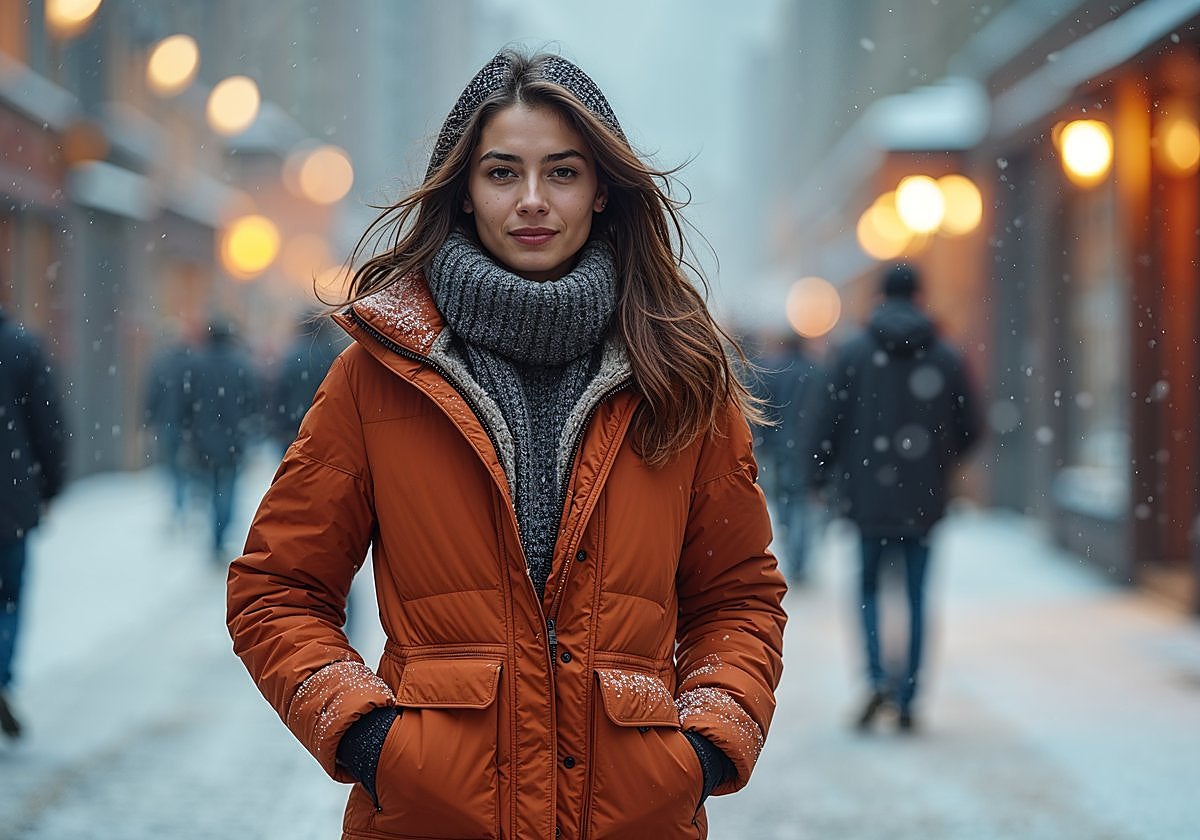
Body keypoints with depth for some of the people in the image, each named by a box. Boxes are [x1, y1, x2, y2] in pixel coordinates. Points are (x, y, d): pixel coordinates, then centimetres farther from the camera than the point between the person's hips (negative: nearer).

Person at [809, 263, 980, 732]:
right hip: (924, 499, 1)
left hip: (869, 494, -1)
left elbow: (829, 424, -4)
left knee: (869, 587, 12)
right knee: (916, 597, 7)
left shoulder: (852, 355, -2)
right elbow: (969, 429, 5)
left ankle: (878, 677, -9)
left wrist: (822, 475, 10)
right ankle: (907, 699, 7)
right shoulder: (946, 359, 1)